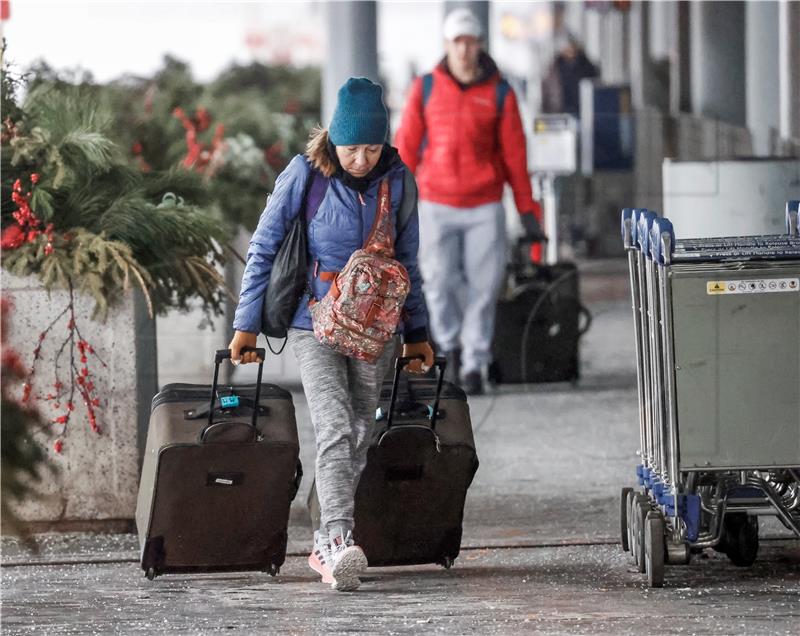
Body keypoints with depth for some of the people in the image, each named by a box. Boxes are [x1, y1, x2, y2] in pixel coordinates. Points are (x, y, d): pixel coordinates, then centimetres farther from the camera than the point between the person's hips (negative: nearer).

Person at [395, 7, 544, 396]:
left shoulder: (499, 94, 0)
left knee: (483, 287, -2)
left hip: (485, 208, 0)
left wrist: (527, 211, 2)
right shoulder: (425, 89, 1)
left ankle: (474, 364, 9)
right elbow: (406, 146, 4)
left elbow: (514, 153, 3)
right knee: (439, 284, -4)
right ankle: (451, 345, 23)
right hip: (436, 205, 0)